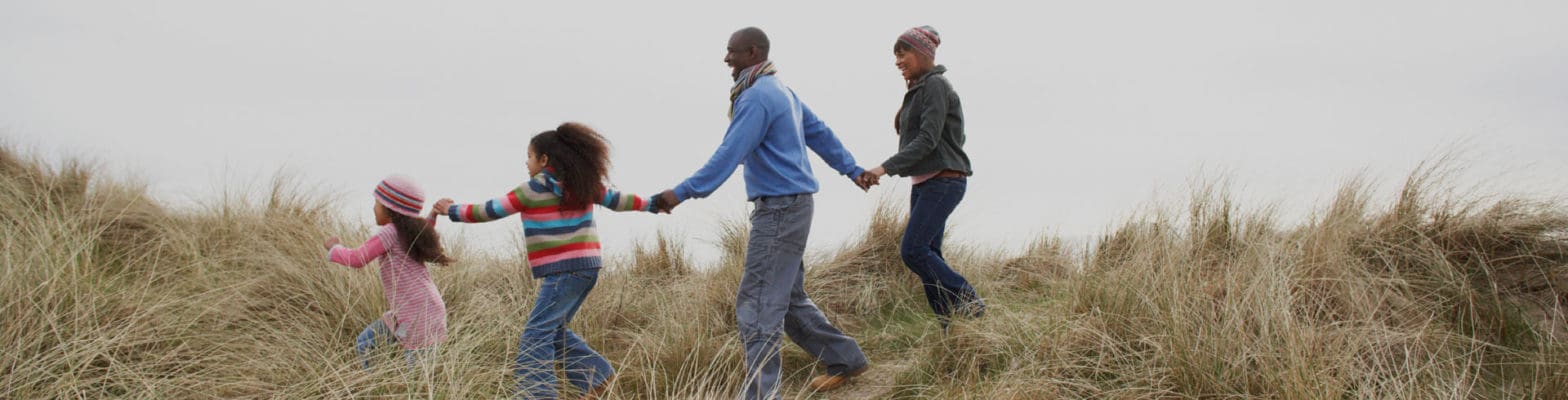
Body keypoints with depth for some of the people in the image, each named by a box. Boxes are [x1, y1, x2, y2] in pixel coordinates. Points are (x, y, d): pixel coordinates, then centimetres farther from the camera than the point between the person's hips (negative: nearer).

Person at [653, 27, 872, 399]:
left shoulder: (757, 96, -15)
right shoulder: (781, 91, 16)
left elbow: (729, 154, -23)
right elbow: (820, 134, 24)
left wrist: (682, 192, -24)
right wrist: (853, 170, 32)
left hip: (780, 209, -10)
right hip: (790, 205, 10)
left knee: (757, 305, -8)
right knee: (789, 299, 18)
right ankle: (845, 359, 27)